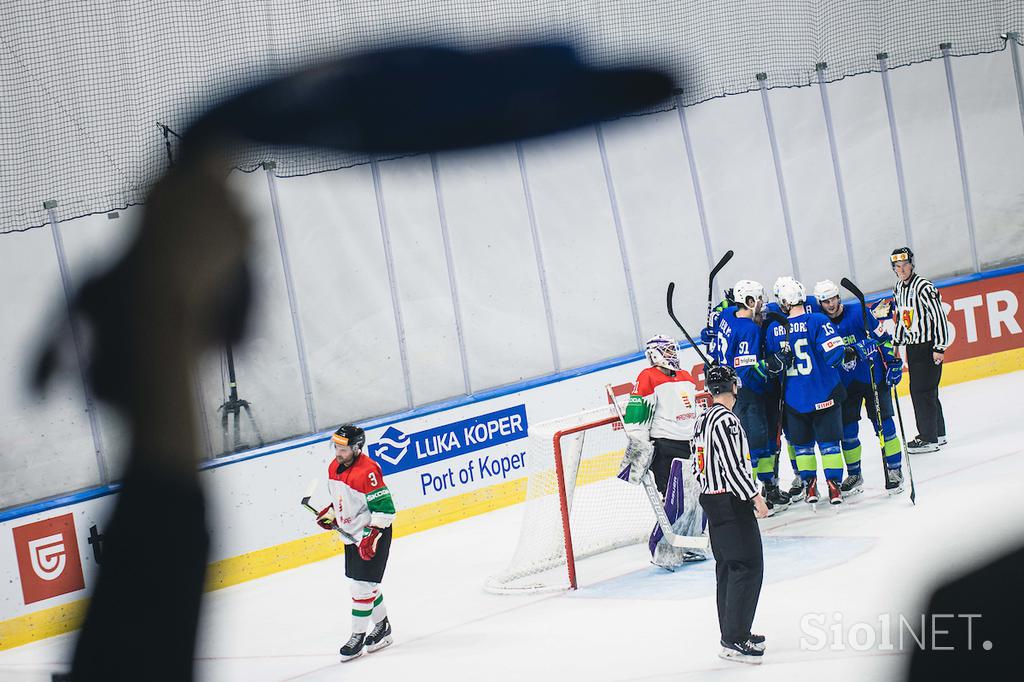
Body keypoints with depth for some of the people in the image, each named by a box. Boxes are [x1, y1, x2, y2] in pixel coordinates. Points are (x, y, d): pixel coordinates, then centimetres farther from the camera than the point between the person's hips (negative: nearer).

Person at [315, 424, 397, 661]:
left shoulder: (367, 471, -26)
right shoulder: (334, 467, 2)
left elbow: (384, 508, -25)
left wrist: (372, 535, -28)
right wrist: (331, 514, 5)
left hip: (373, 535, -9)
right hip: (351, 533, 9)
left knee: (363, 585, -6)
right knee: (365, 583, 17)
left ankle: (358, 636, 4)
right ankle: (382, 627, 33)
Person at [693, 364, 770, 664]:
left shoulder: (702, 420, 12)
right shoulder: (726, 420, -17)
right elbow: (733, 466, -22)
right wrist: (754, 496, -17)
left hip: (711, 500, 10)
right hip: (731, 502, -10)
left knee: (727, 567, 15)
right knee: (748, 566, -8)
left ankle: (732, 633, 21)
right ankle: (734, 640, -10)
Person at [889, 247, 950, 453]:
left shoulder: (923, 287, -18)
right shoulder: (898, 288, 9)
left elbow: (939, 317, -19)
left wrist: (940, 347, -20)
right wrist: (896, 343, 21)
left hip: (929, 347, -9)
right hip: (913, 346, 9)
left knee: (922, 390, -9)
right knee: (919, 390, 14)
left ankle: (929, 439, -3)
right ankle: (938, 434, 25)